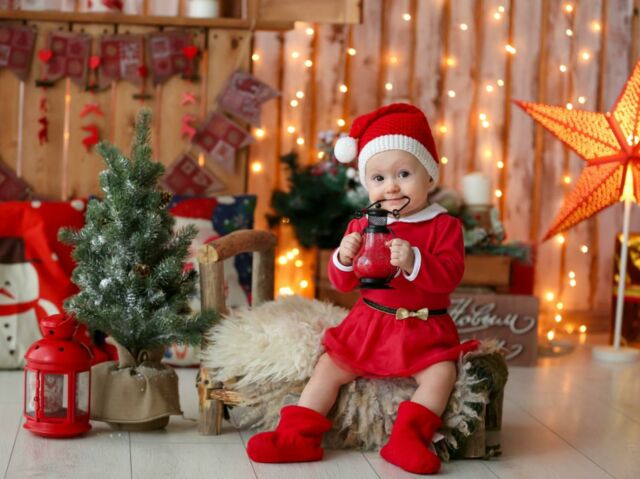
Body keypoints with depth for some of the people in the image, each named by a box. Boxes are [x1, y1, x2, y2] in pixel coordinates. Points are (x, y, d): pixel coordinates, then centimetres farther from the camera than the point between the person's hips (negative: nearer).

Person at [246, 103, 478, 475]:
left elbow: (450, 275, -19)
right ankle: (298, 435, -5)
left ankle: (407, 438, -25)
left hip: (424, 329, -3)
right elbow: (343, 283, 6)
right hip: (370, 324, 3)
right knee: (331, 366, -6)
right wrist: (343, 259, -17)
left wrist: (413, 261, -34)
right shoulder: (362, 226, 4)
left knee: (441, 372, -25)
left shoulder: (443, 226, -6)